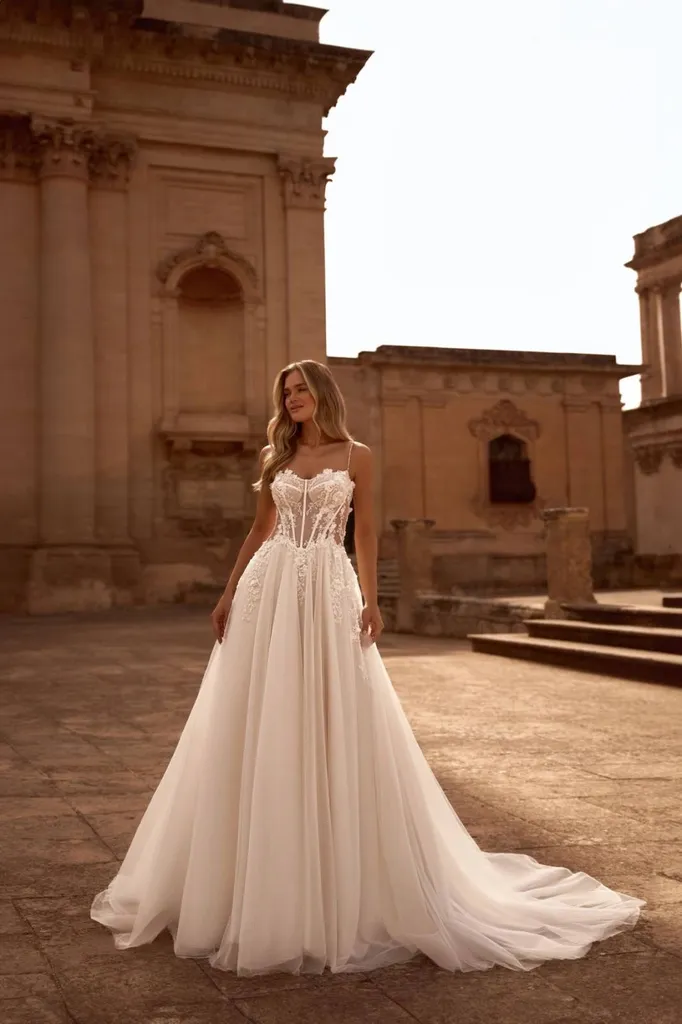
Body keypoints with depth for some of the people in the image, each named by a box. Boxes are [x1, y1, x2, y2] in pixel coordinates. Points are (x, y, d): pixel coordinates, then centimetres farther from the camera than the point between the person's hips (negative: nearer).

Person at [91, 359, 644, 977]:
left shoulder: (356, 456, 6)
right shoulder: (277, 457, 14)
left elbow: (365, 533, 4)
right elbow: (259, 530, 15)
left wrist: (371, 599, -6)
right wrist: (228, 594, 8)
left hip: (329, 590, -3)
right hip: (270, 587, 3)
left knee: (336, 723, -3)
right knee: (264, 725, 3)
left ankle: (341, 876, 11)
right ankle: (261, 877, 16)